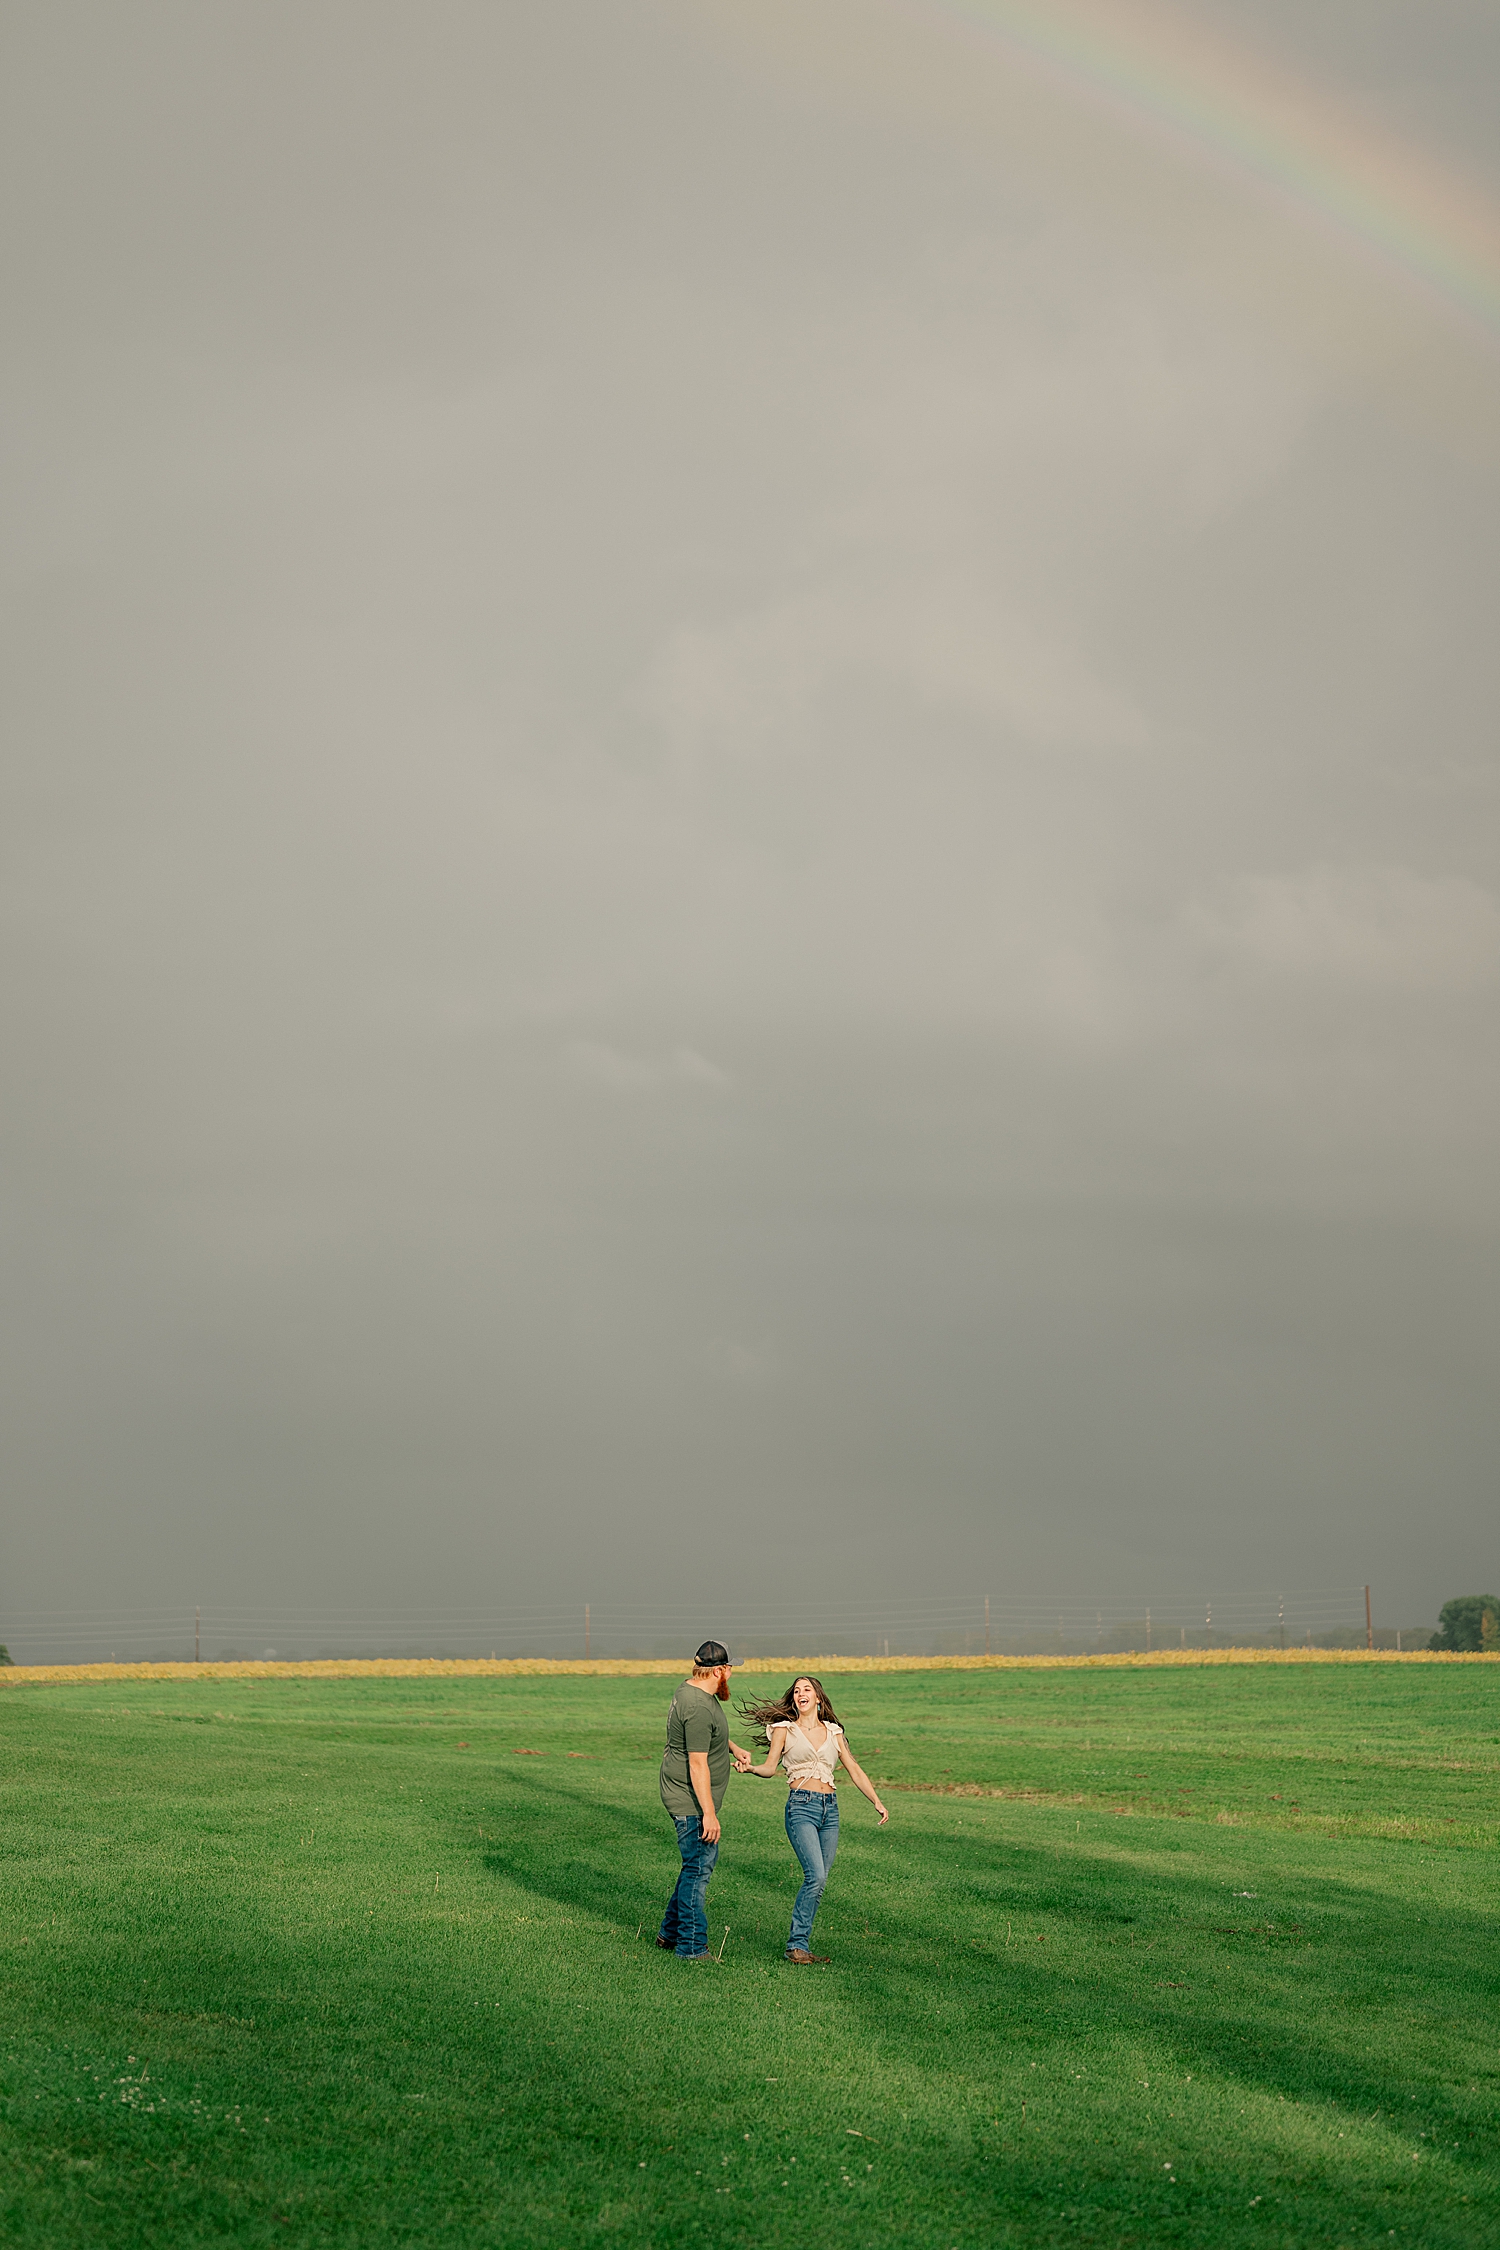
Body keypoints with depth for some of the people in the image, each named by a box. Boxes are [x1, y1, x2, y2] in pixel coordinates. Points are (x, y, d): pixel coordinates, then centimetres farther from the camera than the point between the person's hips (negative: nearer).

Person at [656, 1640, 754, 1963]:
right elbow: (698, 1764, -26)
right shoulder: (698, 1707, -25)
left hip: (691, 1799, 11)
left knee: (704, 1861, 20)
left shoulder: (692, 1689, 8)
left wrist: (734, 1749, 15)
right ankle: (691, 1948, 4)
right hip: (692, 1802, -11)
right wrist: (709, 1813, -24)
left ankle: (670, 1933, 29)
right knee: (698, 1869, -4)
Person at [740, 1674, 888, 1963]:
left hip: (830, 1809, 5)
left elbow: (854, 1769, 16)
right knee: (816, 1876, -18)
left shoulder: (833, 1732, 16)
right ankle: (797, 1946, -10)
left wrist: (877, 1801, 7)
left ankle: (800, 1943, 9)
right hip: (801, 1806, -5)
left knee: (818, 1880, 2)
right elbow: (770, 1768, 1)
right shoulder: (784, 1729, 7)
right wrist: (749, 1767, -20)